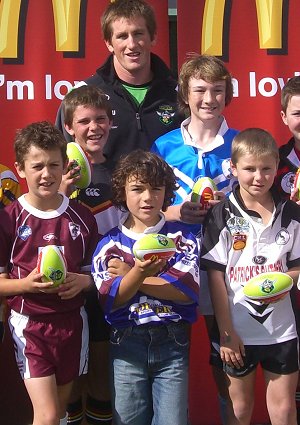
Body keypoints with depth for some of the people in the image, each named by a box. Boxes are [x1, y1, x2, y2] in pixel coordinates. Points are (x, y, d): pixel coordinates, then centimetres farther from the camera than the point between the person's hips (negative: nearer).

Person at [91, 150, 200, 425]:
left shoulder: (182, 238, 1)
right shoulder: (109, 244, 2)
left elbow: (188, 291, -12)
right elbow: (109, 299, -8)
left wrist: (134, 277, -12)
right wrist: (138, 273, -26)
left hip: (173, 343, 0)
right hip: (126, 343, 1)